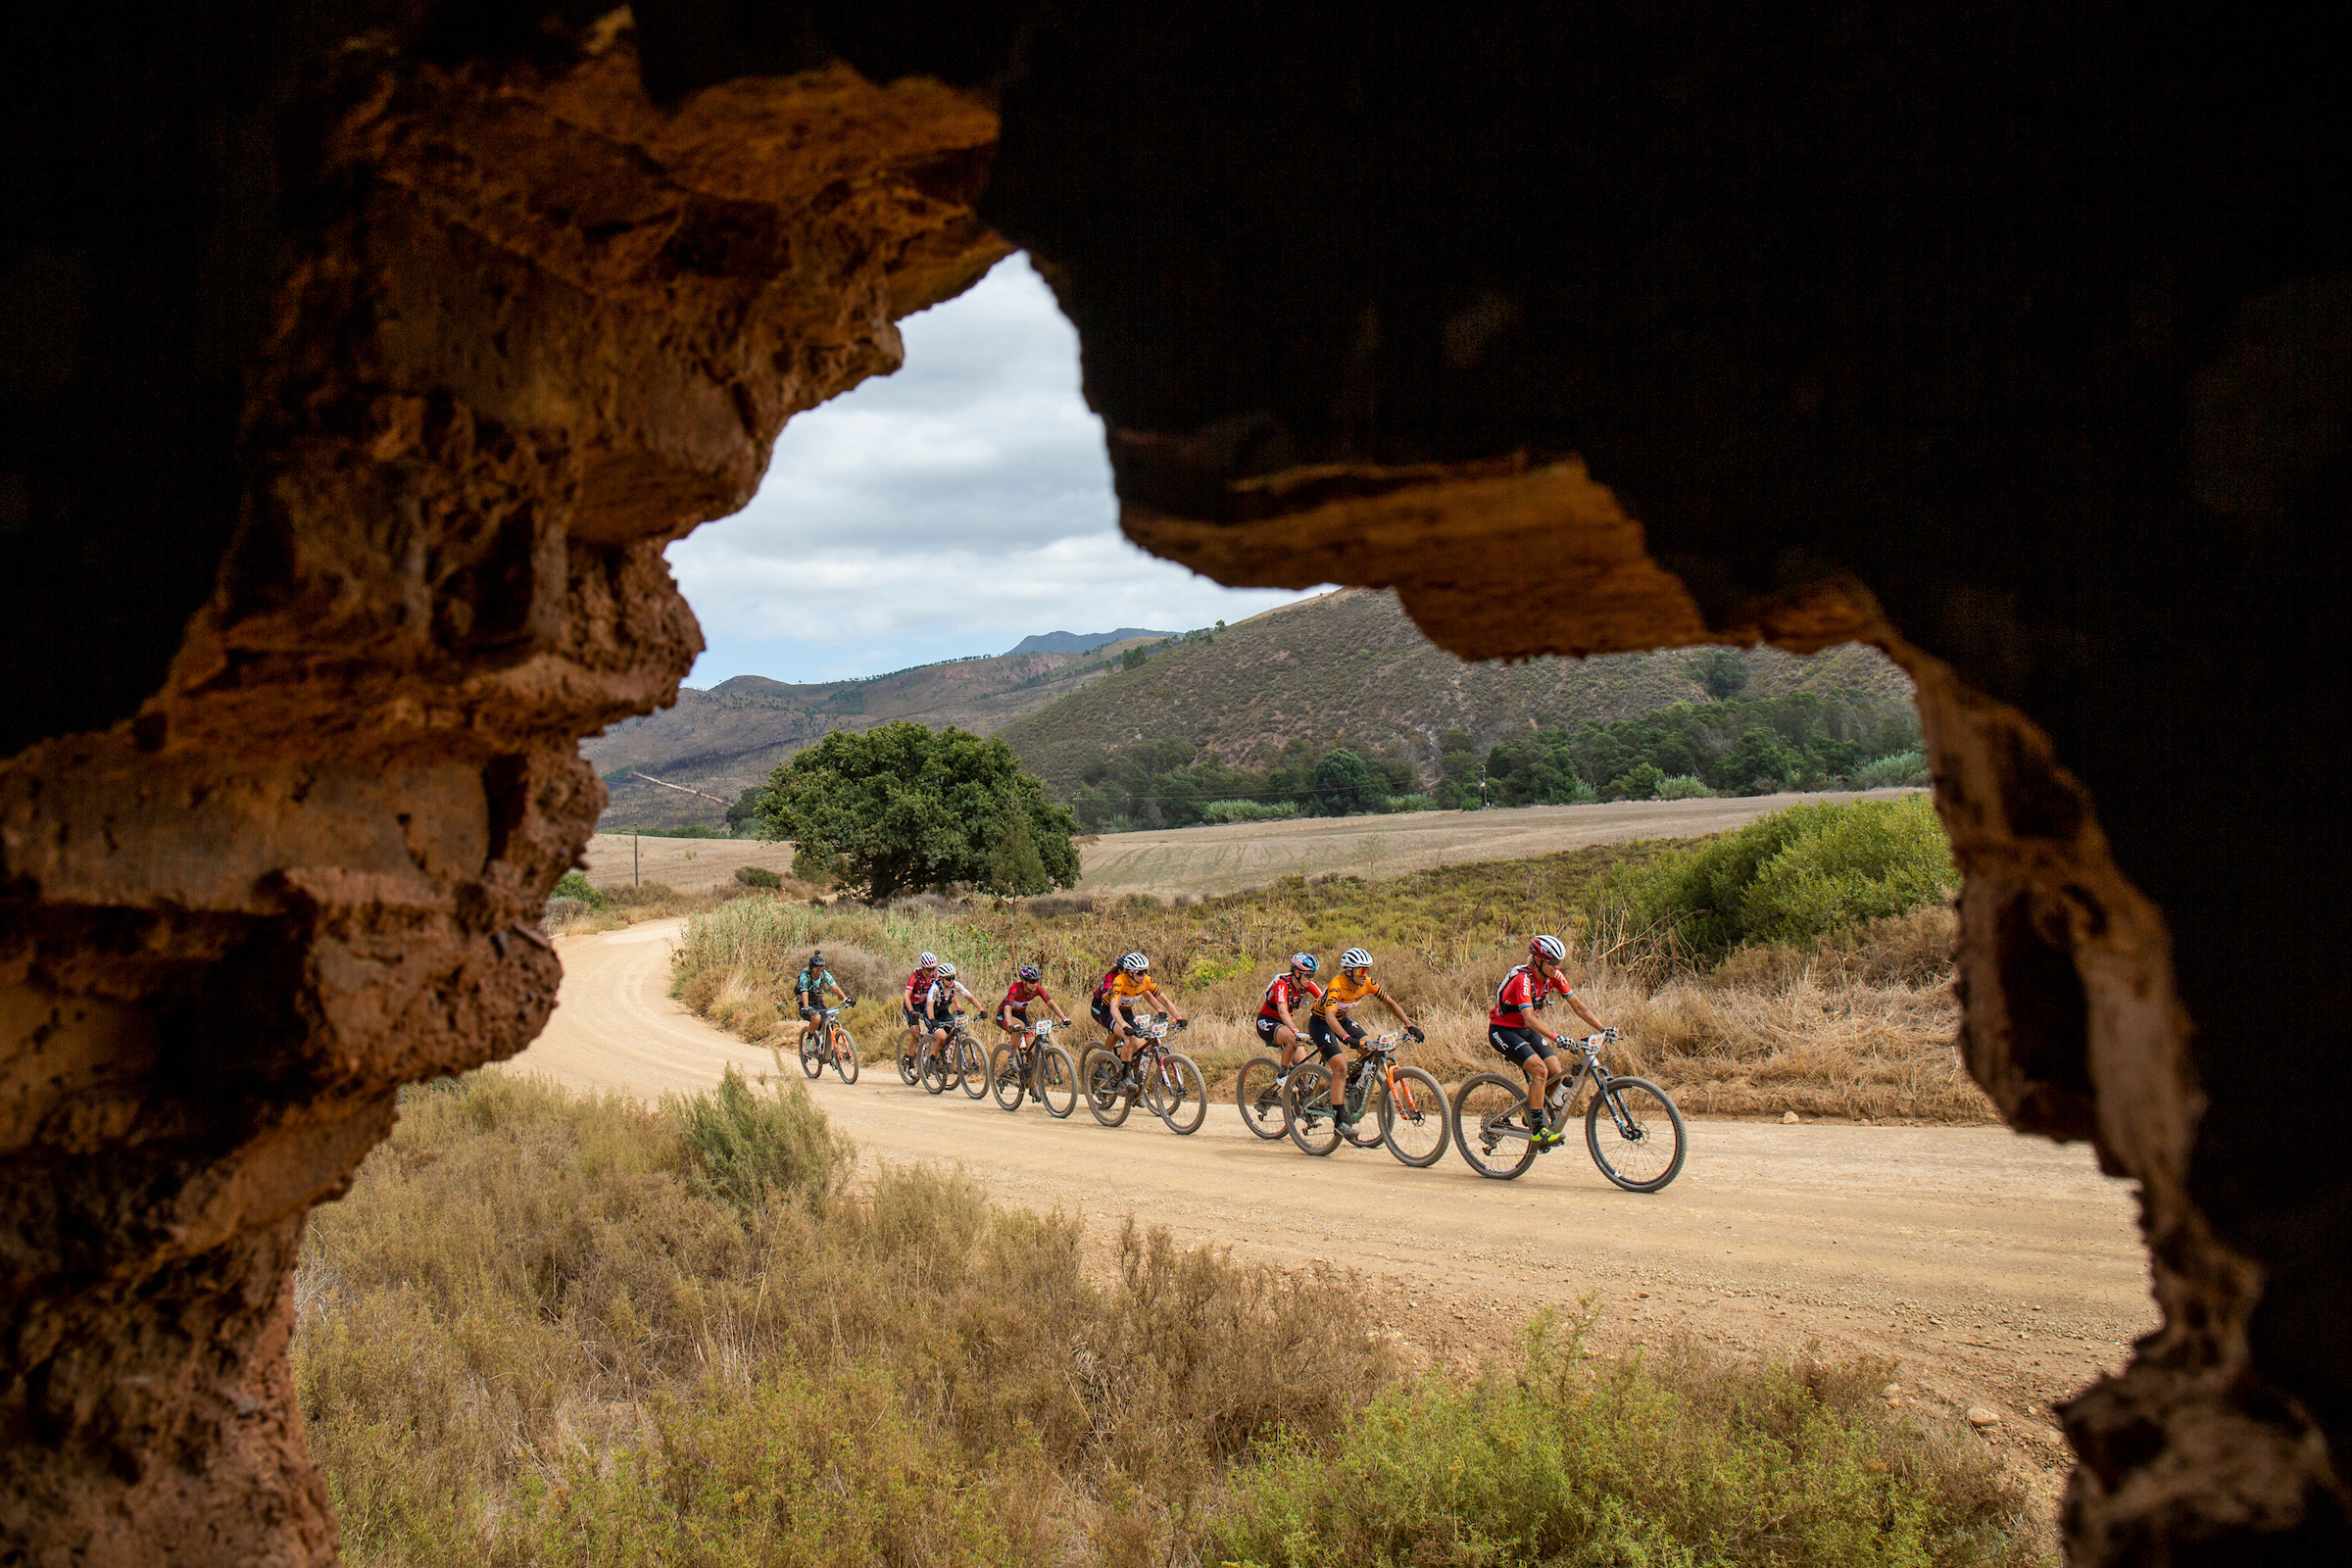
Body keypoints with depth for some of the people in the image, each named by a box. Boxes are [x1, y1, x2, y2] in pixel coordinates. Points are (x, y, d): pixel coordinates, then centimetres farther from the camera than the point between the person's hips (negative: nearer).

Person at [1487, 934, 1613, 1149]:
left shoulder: (1554, 977, -7)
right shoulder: (1523, 979, -28)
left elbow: (1579, 1006, -5)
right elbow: (1529, 1018, -39)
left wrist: (1603, 1028, -17)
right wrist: (1555, 1036, -52)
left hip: (1527, 1031, 7)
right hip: (1503, 1030, -7)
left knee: (1557, 1072, -6)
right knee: (1540, 1070, -25)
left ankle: (1535, 1114, 17)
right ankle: (1537, 1129, -16)